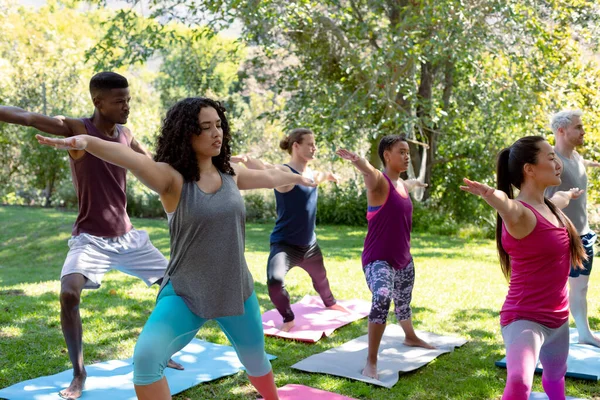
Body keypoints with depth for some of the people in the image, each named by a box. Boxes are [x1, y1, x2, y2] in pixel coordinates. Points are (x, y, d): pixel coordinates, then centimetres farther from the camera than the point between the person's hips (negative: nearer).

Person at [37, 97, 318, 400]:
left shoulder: (230, 175, 1)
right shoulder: (172, 177, -16)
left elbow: (270, 176, 21)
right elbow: (129, 157, -36)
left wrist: (298, 178, 40)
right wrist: (85, 142, -55)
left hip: (237, 292, 4)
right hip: (185, 295, -4)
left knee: (255, 360, 23)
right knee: (146, 358, -27)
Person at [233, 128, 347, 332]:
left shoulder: (312, 174, 4)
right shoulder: (284, 172, -21)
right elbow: (264, 168, -44)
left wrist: (330, 175, 51)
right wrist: (245, 159, -65)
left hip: (309, 244, 7)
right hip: (284, 244, -7)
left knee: (320, 277, 29)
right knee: (275, 280, -31)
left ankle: (329, 303, 64)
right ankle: (288, 318, -2)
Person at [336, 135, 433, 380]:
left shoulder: (402, 184, 8)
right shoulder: (380, 182, -16)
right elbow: (369, 171, -43)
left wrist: (417, 183, 59)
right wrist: (357, 161, -66)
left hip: (403, 259, 8)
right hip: (378, 260, -8)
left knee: (403, 303, 27)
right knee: (382, 299, -32)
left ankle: (410, 337, 57)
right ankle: (371, 362, -24)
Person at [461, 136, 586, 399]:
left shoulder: (548, 207, 4)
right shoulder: (521, 212, -23)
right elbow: (510, 210, -50)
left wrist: (569, 195, 52)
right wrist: (492, 196, -72)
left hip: (557, 316, 9)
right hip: (525, 318, -9)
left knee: (555, 376, 30)